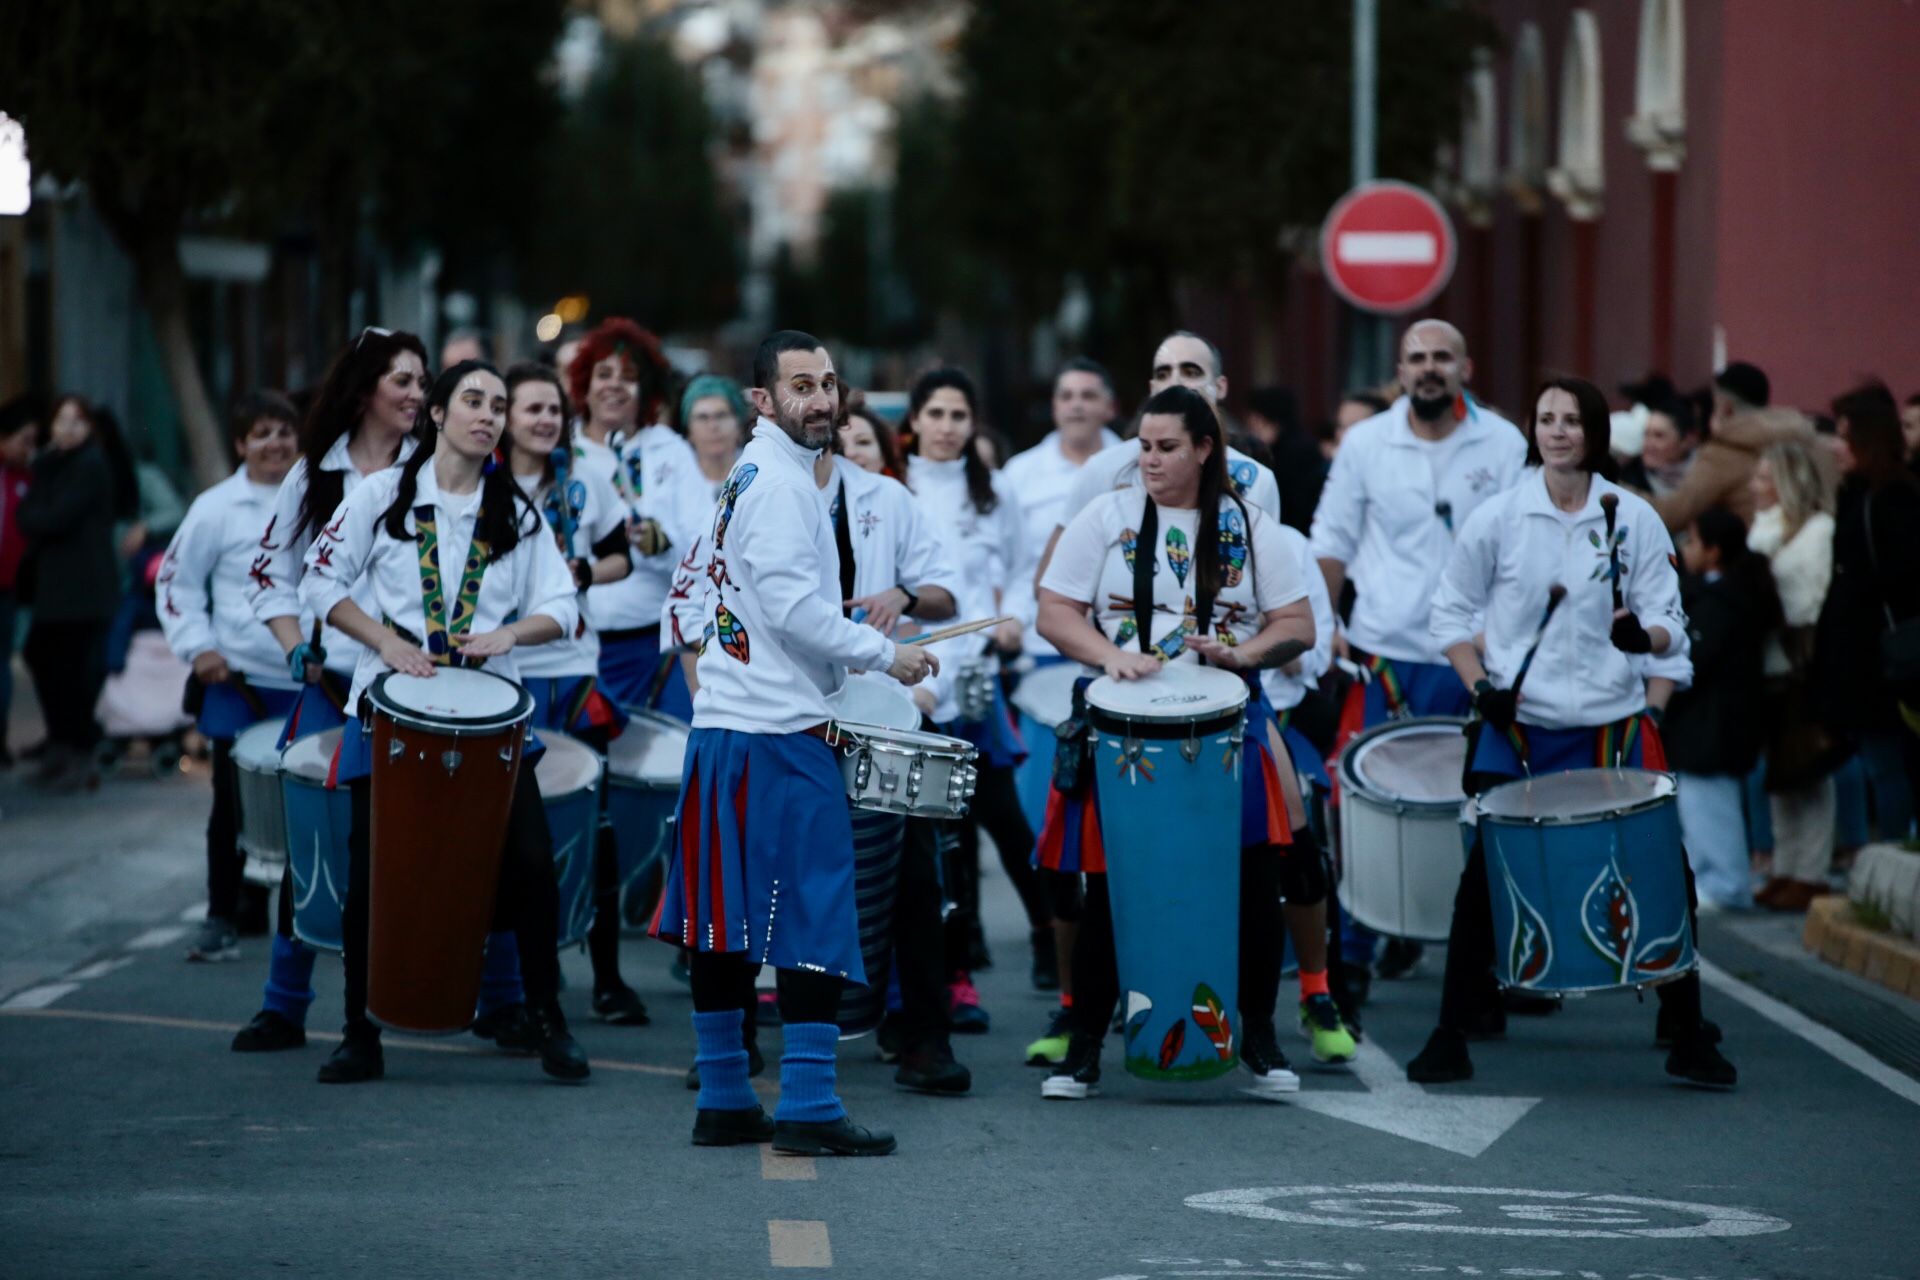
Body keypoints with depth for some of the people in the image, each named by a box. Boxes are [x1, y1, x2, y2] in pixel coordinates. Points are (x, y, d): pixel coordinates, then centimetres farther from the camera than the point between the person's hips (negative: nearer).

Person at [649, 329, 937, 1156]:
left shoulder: (745, 477, 19)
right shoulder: (779, 482, -12)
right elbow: (791, 605, -20)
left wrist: (836, 665, 20)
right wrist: (883, 654, -12)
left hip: (722, 727, 10)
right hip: (779, 733, -10)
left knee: (726, 925, 10)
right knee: (813, 916, -9)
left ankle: (722, 1102, 13)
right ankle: (807, 1110, -12)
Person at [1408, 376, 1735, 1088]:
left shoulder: (1634, 520, 1)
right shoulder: (1497, 519, 0)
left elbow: (1670, 627, 0)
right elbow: (1450, 614, 7)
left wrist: (1643, 634, -23)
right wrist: (1479, 684, -7)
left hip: (1613, 728, 1)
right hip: (1515, 728, -1)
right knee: (1485, 877, -4)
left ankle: (1685, 1034, 11)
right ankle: (1453, 1033, 9)